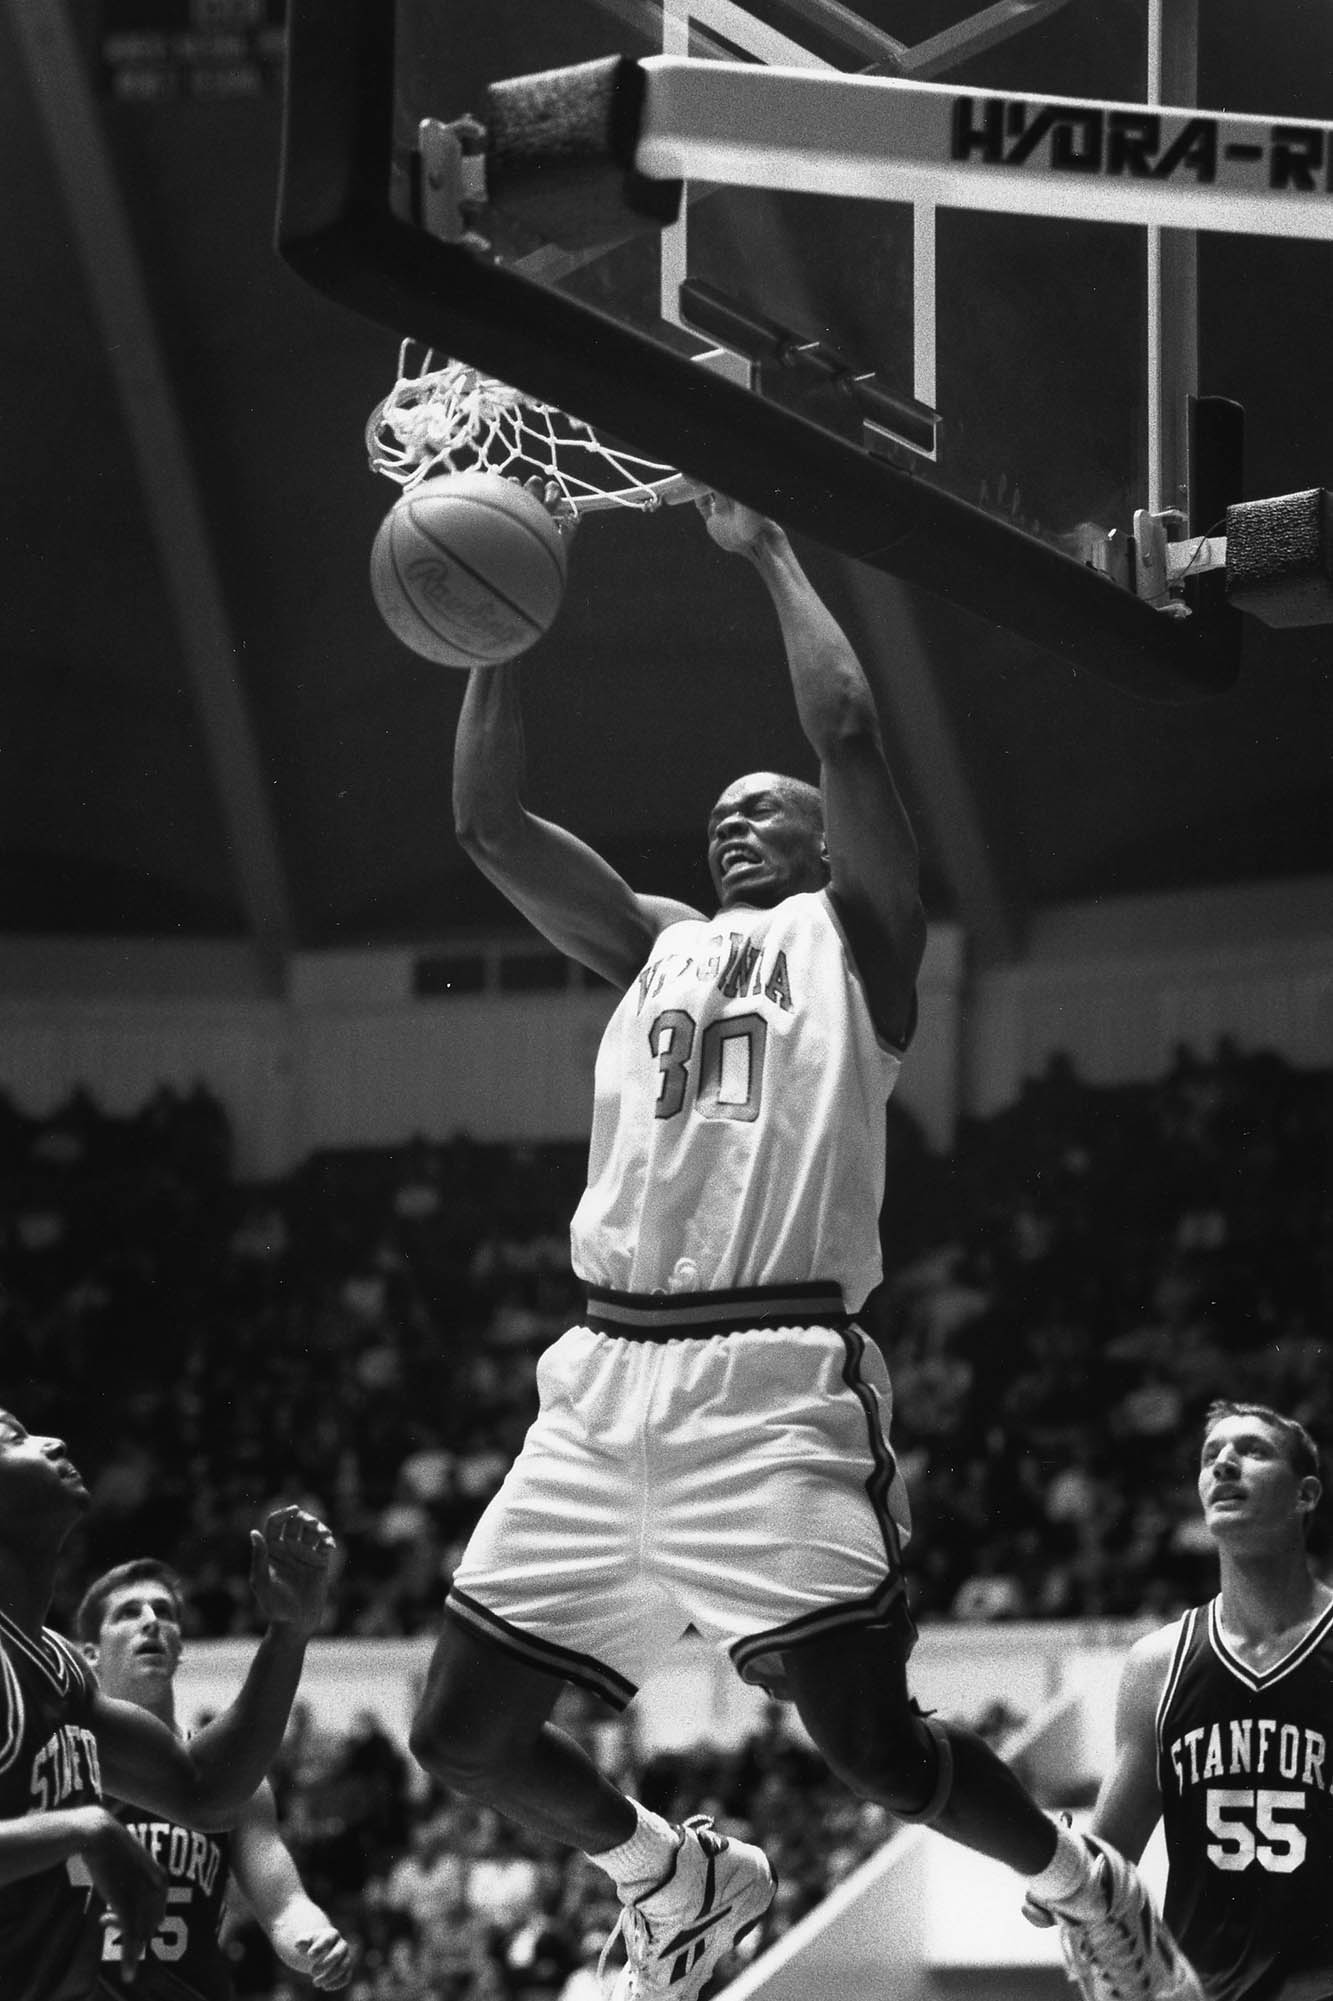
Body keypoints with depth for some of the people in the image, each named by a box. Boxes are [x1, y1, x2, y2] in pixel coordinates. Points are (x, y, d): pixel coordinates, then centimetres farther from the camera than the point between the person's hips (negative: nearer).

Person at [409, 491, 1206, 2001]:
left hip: (773, 1377, -6)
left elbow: (846, 729, -5)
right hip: (606, 1371, 6)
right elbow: (489, 821, 16)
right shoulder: (657, 947, 24)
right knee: (460, 1735, 3)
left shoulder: (850, 937, 10)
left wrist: (766, 550, 4)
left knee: (873, 1748, -11)